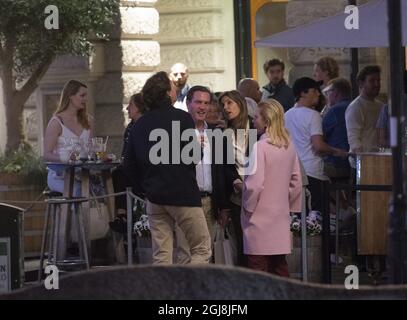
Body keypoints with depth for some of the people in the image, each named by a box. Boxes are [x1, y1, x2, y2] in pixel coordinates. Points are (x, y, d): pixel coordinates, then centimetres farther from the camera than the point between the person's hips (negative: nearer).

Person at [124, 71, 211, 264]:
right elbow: (194, 158, -11)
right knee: (202, 250, 3)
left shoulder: (139, 125, 8)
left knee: (161, 256, 7)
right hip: (183, 194, -5)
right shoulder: (182, 118, -9)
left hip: (154, 198, 5)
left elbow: (130, 167, 10)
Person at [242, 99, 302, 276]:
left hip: (260, 218, -7)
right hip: (281, 217, 7)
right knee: (279, 267, 12)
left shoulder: (260, 147, -15)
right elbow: (296, 181, 11)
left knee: (258, 269, -4)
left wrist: (248, 207, -5)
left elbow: (255, 184, -20)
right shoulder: (289, 146, 6)